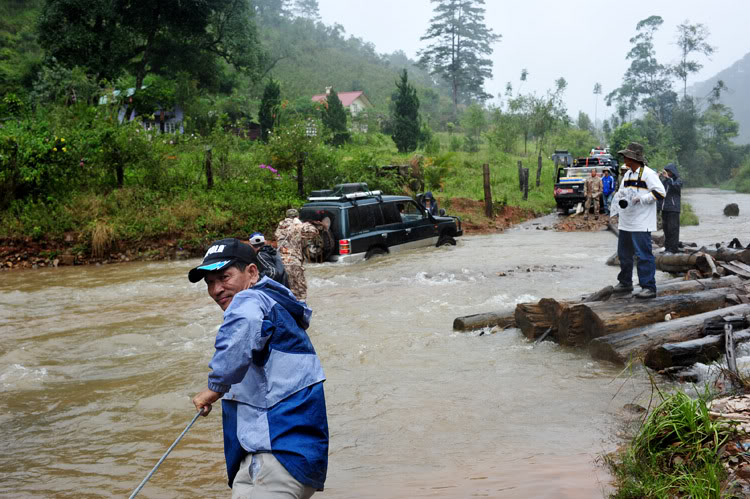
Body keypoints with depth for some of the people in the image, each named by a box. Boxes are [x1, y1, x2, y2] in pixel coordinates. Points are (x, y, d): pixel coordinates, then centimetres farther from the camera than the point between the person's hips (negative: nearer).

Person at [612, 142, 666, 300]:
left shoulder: (648, 174, -10)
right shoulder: (627, 174, 15)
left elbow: (660, 192, -17)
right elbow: (620, 193, 22)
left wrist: (640, 199, -21)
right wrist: (621, 200, -1)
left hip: (641, 224, -9)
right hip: (625, 222, 9)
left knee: (644, 255, -9)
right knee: (624, 254, 16)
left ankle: (649, 287, -4)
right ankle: (625, 283, 29)